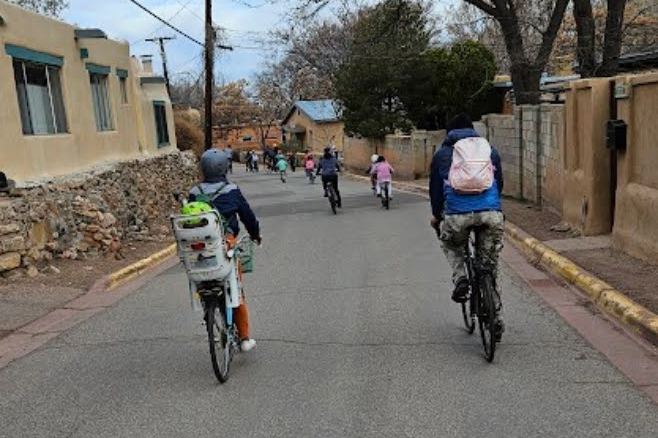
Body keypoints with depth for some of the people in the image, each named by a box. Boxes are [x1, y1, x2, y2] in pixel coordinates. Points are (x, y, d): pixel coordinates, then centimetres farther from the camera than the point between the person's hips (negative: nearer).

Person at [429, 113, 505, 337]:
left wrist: (436, 215, 35)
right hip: (492, 213, 2)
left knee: (451, 245, 31)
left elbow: (435, 188, 19)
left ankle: (460, 279, 7)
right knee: (490, 266, 17)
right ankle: (494, 316, 18)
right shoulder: (490, 150, 21)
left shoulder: (442, 154, 15)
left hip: (457, 215, -2)